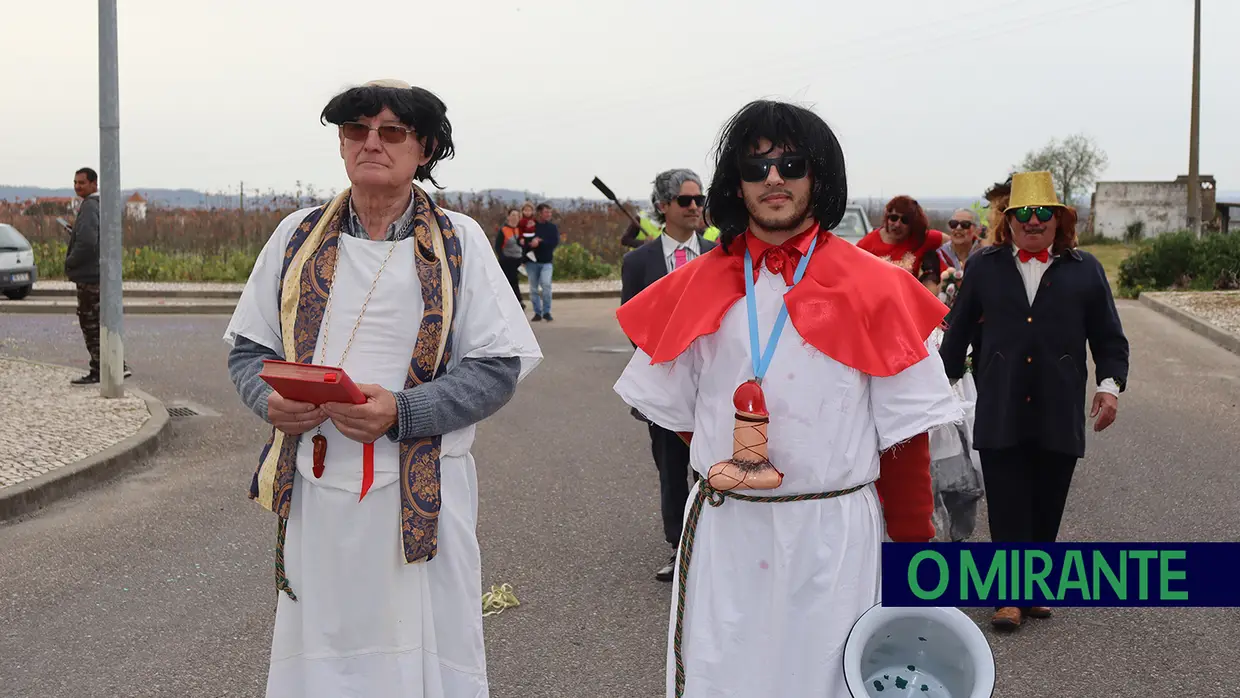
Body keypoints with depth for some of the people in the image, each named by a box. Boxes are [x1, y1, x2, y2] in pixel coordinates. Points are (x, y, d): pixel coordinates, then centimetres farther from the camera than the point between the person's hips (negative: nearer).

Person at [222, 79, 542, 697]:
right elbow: (248, 347, 14)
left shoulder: (458, 242, 0)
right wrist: (271, 400, -9)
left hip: (421, 499, -2)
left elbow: (498, 366, -5)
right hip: (314, 492, 3)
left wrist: (402, 413, -18)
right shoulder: (298, 236, 9)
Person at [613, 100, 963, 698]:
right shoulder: (699, 289, 5)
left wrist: (912, 555, -2)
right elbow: (677, 413, 14)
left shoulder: (874, 292, -3)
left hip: (835, 536, -2)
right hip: (722, 535, 2)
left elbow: (905, 435, -2)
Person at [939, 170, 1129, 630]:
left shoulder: (1084, 270, 9)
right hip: (1000, 414, 0)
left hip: (1059, 414, 1)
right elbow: (958, 330, 14)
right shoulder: (984, 267, 9)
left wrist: (1110, 384, -3)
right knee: (1008, 507, -3)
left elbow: (1109, 337, 10)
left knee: (1046, 509, 6)